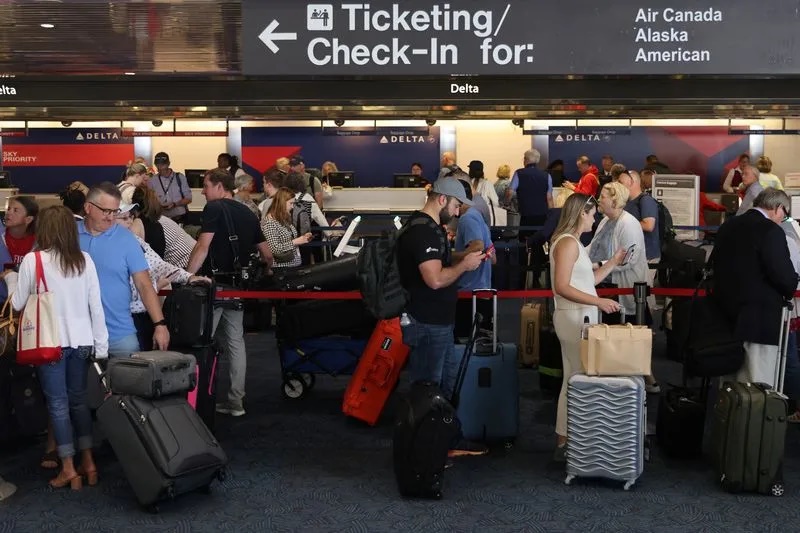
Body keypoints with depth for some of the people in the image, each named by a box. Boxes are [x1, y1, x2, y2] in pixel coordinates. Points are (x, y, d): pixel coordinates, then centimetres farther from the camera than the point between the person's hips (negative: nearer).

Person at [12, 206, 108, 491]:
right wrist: (101, 345, 7)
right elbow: (96, 306, 0)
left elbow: (18, 304, 1)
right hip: (81, 342, 3)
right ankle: (88, 463, 21)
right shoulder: (85, 260, -1)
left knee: (58, 404, 5)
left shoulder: (32, 260, -9)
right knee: (79, 400, 16)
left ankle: (69, 469, 9)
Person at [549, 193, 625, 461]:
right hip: (573, 317, -10)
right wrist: (599, 302, -25)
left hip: (581, 317, 11)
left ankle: (569, 439, 16)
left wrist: (613, 263, 19)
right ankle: (564, 443, -3)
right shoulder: (567, 242, -14)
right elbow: (562, 287, -22)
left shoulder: (573, 242, 17)